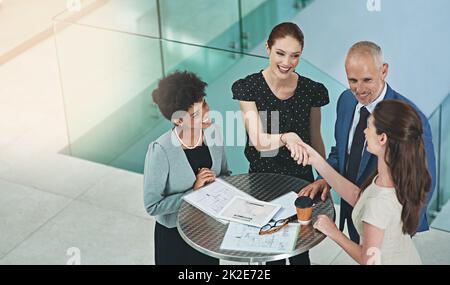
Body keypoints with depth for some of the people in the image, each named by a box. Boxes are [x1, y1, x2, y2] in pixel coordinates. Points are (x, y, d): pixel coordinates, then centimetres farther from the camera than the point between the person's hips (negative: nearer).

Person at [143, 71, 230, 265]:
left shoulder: (212, 131, -12)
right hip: (174, 235, -5)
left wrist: (216, 182, -18)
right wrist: (193, 192, -27)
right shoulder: (161, 151, -28)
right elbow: (152, 205, -22)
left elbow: (225, 174, 4)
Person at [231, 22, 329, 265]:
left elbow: (315, 138, 5)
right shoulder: (248, 88, -14)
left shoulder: (312, 90, -9)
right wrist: (287, 137, -43)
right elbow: (258, 141, -23)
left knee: (299, 250, 12)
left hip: (301, 181, 1)